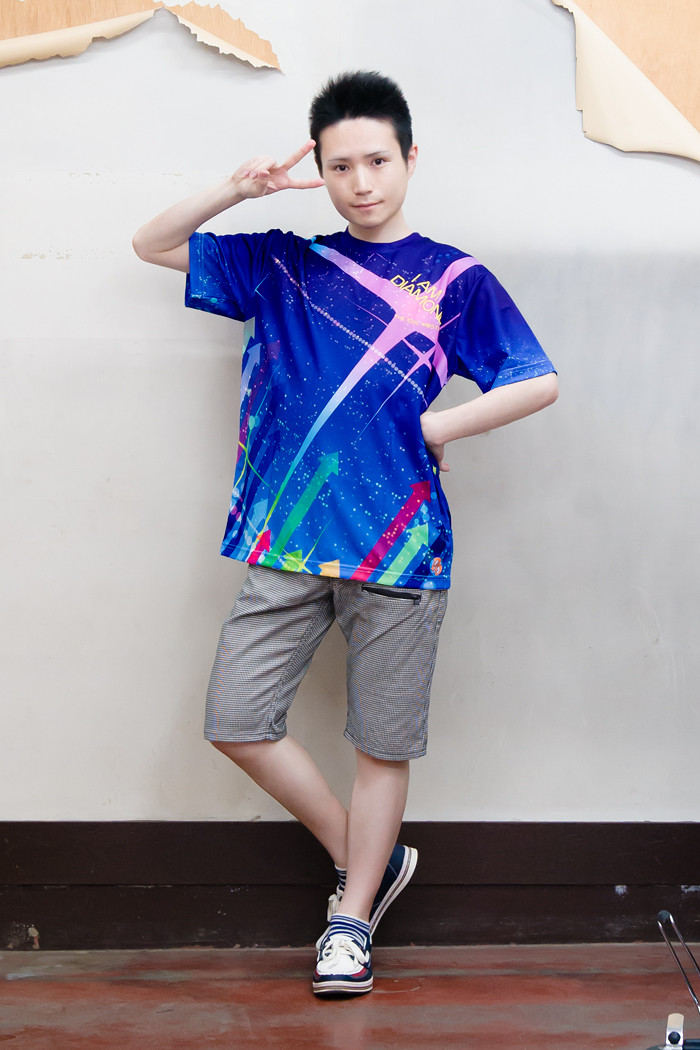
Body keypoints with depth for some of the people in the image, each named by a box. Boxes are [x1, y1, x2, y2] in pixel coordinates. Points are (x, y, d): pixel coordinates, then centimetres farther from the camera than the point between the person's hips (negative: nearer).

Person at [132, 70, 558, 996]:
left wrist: (438, 425, -4)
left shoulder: (456, 279, 4)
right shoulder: (284, 266, 12)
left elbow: (539, 383, -1)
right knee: (236, 720, 0)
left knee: (383, 743, 4)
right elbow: (153, 244, 17)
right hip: (288, 541, 3)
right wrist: (238, 190, 2)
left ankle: (353, 918, 22)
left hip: (399, 546, -3)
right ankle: (368, 860, 18)